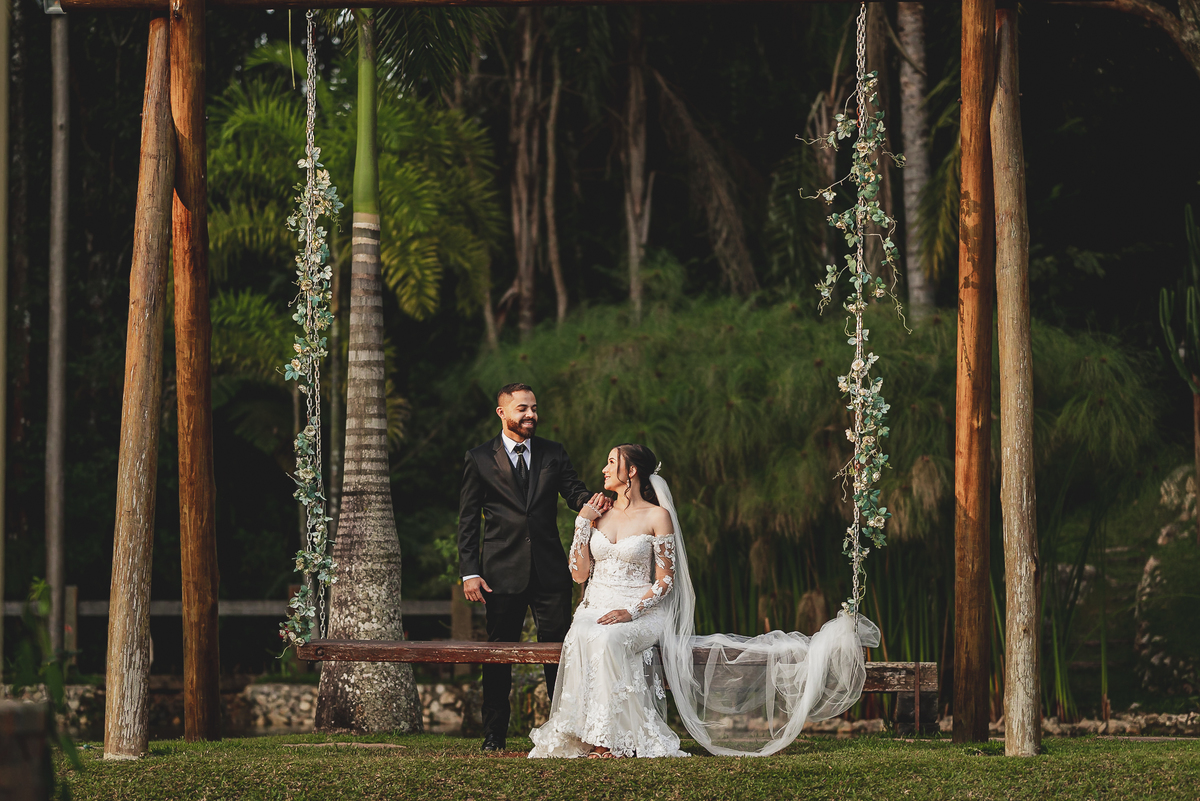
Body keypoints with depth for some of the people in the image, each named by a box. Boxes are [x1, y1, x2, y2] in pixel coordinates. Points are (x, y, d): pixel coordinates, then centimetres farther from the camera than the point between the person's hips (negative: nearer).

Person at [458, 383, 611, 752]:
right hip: (502, 571, -2)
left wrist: (592, 500, -22)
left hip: (550, 570, 2)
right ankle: (494, 735, 13)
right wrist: (469, 572, -5)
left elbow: (573, 491, 4)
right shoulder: (479, 459, 3)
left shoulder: (554, 454, 10)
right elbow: (468, 520, 3)